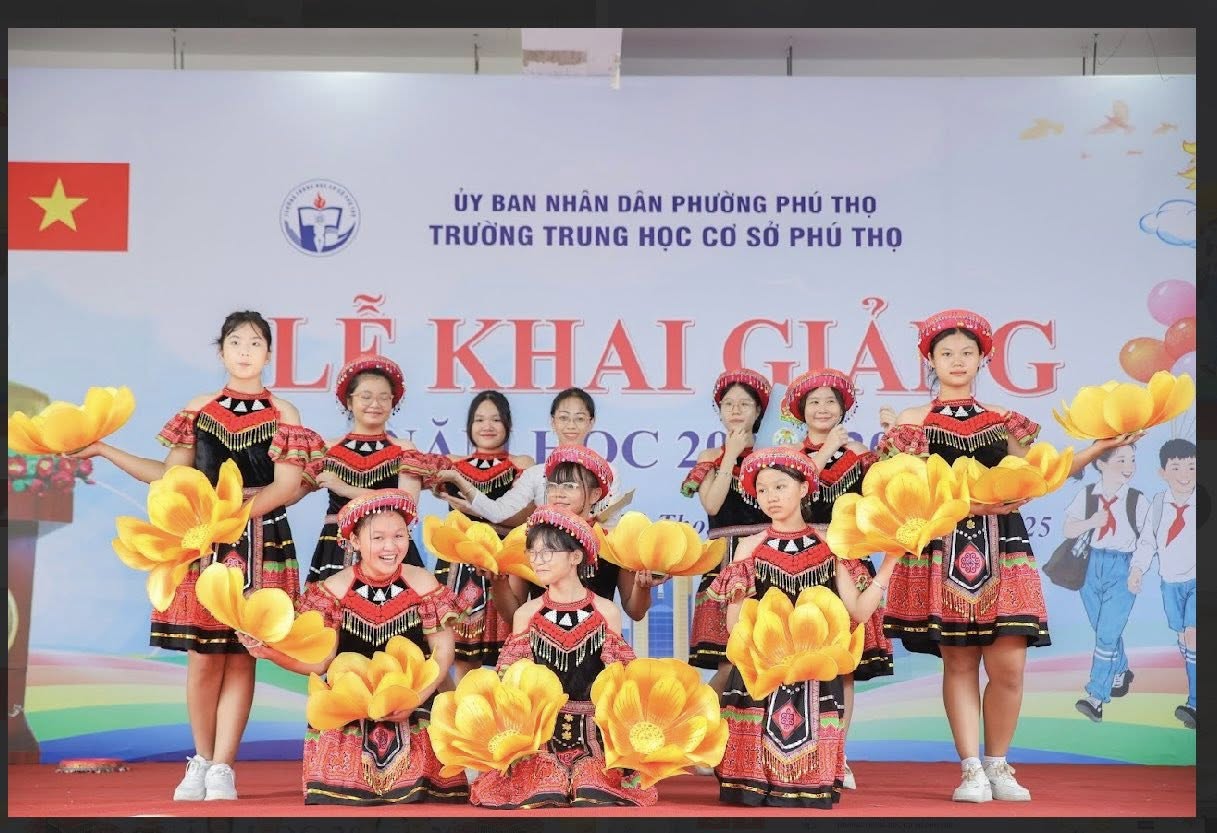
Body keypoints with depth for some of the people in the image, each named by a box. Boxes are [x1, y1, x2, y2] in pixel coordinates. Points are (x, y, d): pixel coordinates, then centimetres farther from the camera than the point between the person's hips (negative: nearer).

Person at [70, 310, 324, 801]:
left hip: (260, 544, -1)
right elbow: (171, 476, 11)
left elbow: (286, 487, -5)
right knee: (203, 656, 0)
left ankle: (222, 769, 3)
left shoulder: (282, 414, 3)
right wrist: (103, 450, 7)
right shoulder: (198, 410, 11)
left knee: (239, 656, -1)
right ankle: (200, 762, 14)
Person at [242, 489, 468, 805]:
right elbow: (319, 660, -5)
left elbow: (442, 651, -2)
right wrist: (271, 652, -22)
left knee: (415, 792, -10)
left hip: (412, 709, 0)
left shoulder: (422, 584, -4)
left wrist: (415, 699, -16)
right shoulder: (334, 589, -5)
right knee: (338, 796, -13)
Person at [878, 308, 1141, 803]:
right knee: (958, 661, -1)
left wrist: (1101, 447, 2)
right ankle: (971, 768, 6)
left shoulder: (1002, 421, 16)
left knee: (1009, 663, -5)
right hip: (943, 549, -2)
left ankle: (998, 765, 11)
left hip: (1000, 546, 2)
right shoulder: (912, 421, 7)